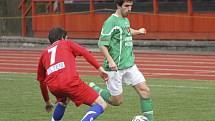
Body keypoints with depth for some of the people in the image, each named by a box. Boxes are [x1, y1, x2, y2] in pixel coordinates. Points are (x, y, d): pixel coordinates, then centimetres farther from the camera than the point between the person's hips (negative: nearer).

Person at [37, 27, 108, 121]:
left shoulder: (44, 53, 32)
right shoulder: (67, 43, 23)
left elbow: (41, 81, 36)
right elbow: (85, 53, 4)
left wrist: (47, 102, 47)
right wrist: (100, 68, -1)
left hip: (53, 87, 5)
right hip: (70, 82, -5)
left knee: (63, 101, 40)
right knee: (101, 105, -2)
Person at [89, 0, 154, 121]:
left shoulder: (126, 20, 11)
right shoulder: (111, 22, -14)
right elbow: (102, 44, -17)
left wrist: (138, 31, 51)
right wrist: (110, 61, -28)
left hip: (130, 65, 7)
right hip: (115, 67, -7)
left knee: (145, 90, -5)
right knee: (117, 100, 0)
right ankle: (94, 89, 23)